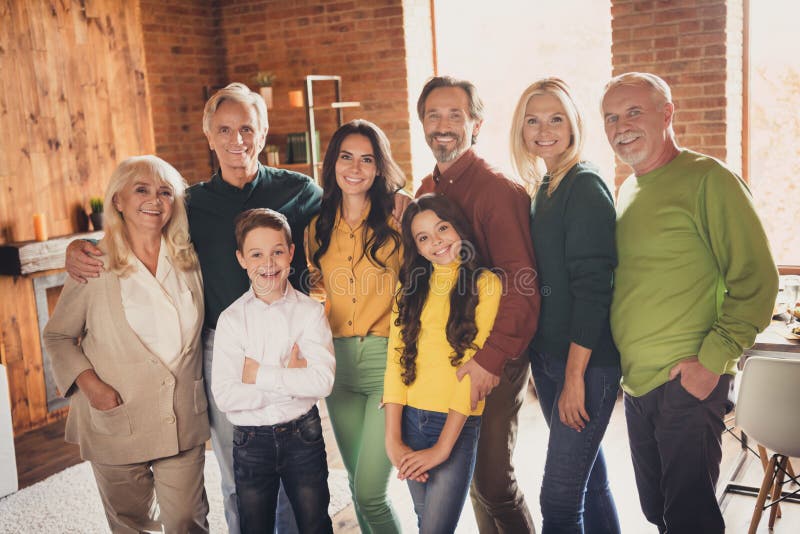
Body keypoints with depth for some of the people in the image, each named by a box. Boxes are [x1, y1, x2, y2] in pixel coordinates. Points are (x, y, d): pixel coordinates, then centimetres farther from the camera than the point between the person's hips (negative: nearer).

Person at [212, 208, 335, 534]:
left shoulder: (310, 311, -8)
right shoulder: (231, 319, -8)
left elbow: (323, 381, -20)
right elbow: (224, 396, -16)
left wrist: (260, 374, -18)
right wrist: (291, 383, -17)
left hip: (303, 436, 0)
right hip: (251, 441, 1)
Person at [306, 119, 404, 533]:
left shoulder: (396, 221, -4)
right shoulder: (319, 228, 9)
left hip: (387, 360, -5)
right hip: (338, 363, 5)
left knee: (369, 492, -8)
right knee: (359, 487, 14)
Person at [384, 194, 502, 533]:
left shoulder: (485, 284, -6)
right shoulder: (410, 286, 7)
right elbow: (396, 359, 0)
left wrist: (443, 447, -13)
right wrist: (393, 440, -9)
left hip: (458, 425, -4)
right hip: (409, 418, 4)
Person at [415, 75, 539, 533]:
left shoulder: (500, 190, -12)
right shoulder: (426, 192, 10)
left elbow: (522, 287, -19)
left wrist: (491, 358, -25)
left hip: (494, 362, -7)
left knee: (492, 479, -1)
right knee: (472, 476, 17)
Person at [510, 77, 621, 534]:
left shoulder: (585, 185, -12)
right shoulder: (542, 188, 13)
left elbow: (593, 286, -18)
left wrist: (575, 373, -19)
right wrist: (540, 361, 13)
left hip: (587, 359, -8)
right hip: (547, 355, 8)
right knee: (589, 477, 18)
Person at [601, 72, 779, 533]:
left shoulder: (708, 180, -11)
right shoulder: (628, 191, 13)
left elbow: (756, 280, -13)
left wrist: (713, 361, -17)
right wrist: (629, 365, 13)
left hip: (687, 383, -7)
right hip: (637, 382, 7)